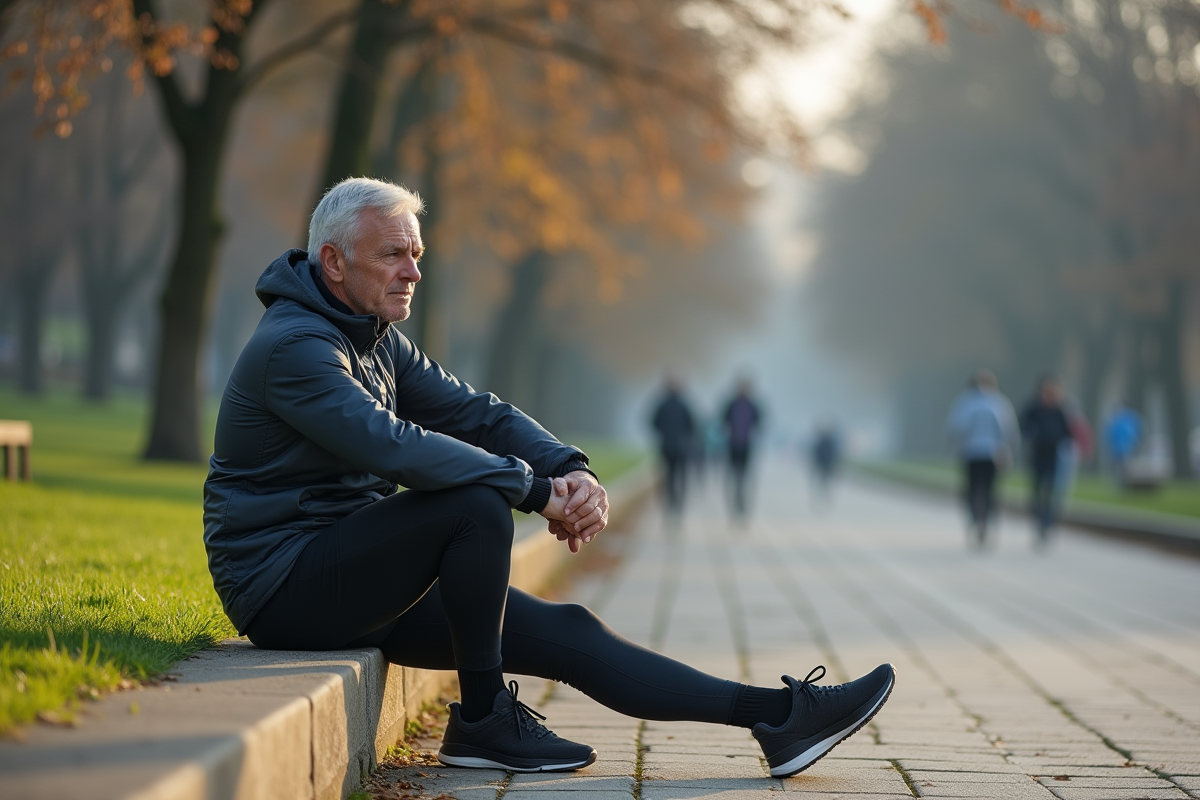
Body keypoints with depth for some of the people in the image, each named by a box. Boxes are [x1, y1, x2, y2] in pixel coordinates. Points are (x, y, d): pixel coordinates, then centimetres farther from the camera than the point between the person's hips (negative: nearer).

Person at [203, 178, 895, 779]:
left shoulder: (375, 339, 13)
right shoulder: (294, 346, -18)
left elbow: (472, 411, 7)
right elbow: (394, 446, -31)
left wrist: (572, 470, -12)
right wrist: (536, 490, -26)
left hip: (355, 574, 9)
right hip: (286, 585, -9)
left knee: (561, 631, 0)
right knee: (477, 502, -29)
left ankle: (777, 714, -2)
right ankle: (483, 722, -15)